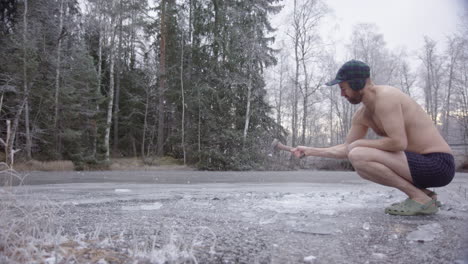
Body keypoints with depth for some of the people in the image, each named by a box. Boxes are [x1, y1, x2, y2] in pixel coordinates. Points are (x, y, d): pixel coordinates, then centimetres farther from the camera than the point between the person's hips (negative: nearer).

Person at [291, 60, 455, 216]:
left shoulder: (385, 96, -17)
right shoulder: (362, 114, 10)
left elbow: (398, 142, -26)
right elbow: (346, 149, 18)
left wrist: (360, 143, -12)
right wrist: (310, 151, 18)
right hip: (422, 163, 9)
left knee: (358, 156, -21)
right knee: (361, 164, 18)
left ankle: (421, 198, -10)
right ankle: (423, 193, 11)